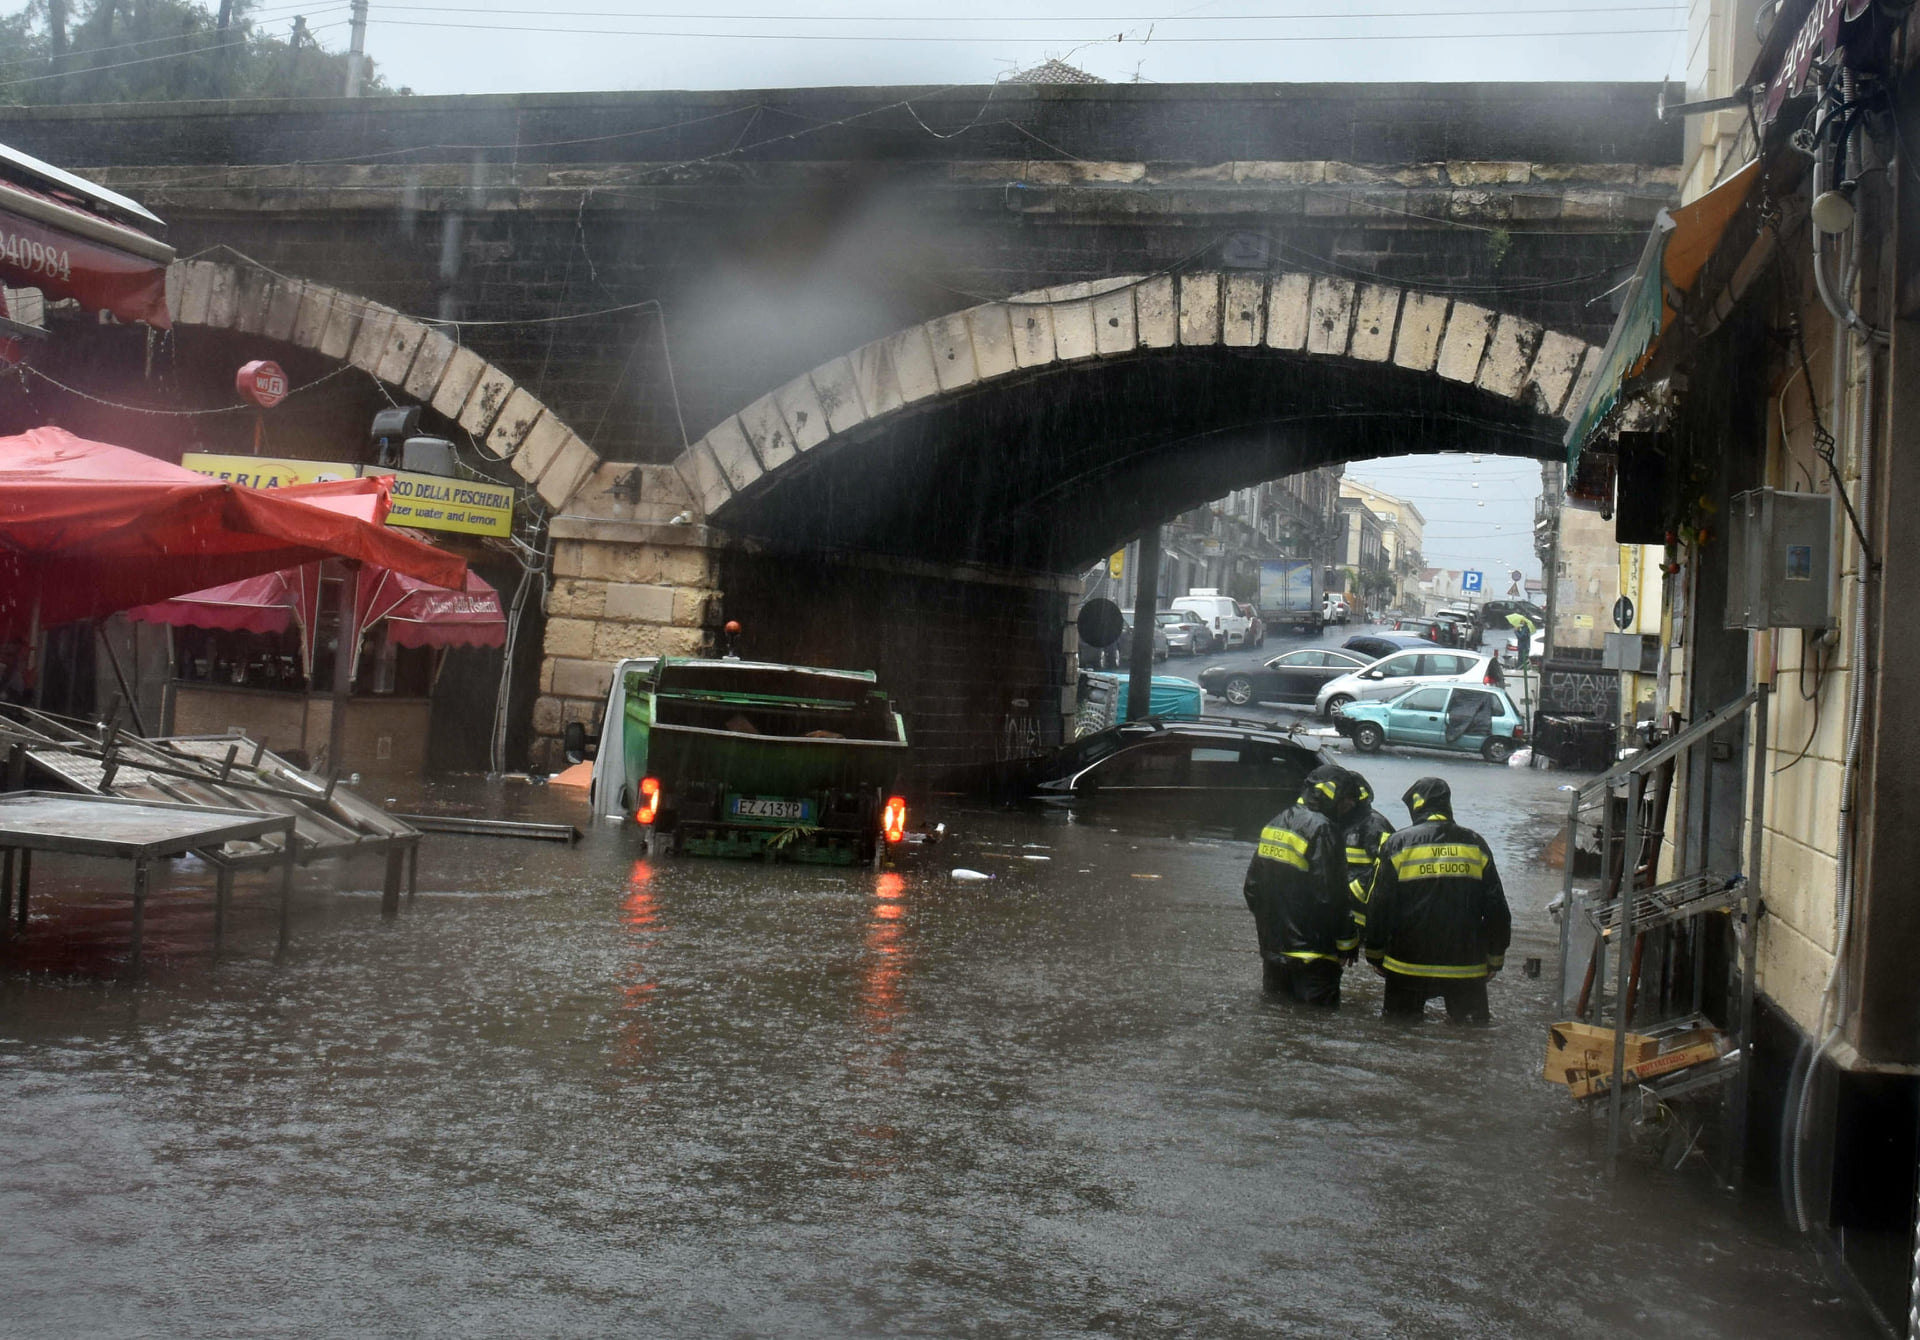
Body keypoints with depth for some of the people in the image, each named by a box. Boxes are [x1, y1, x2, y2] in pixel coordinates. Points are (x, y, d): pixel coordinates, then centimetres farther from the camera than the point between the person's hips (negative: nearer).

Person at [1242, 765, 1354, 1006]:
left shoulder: (1275, 824, 10)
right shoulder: (1321, 829, -16)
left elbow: (1252, 885, 15)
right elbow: (1332, 894, -19)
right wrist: (1347, 941, -9)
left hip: (1272, 947, 8)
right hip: (1311, 954, -8)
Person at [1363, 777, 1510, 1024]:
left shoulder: (1398, 845, -5)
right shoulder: (1476, 846, 2)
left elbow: (1378, 908, -3)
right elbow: (1496, 910, 4)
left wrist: (1375, 955, 9)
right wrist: (1495, 959, 13)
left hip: (1408, 967, -1)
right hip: (1467, 966, 2)